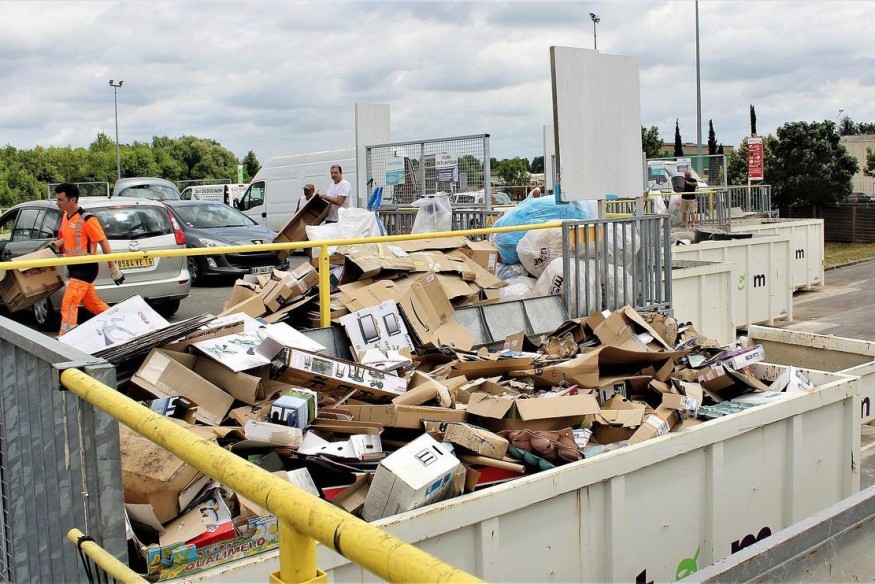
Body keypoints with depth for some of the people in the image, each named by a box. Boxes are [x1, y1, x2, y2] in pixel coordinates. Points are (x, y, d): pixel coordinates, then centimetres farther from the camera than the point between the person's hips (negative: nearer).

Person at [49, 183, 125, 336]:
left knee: (68, 304, -13)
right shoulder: (65, 216, 7)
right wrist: (56, 244, 2)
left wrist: (114, 270, -13)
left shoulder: (87, 219, -18)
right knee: (93, 303, 17)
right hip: (74, 268, 9)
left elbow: (104, 243, -15)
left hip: (85, 268, -9)